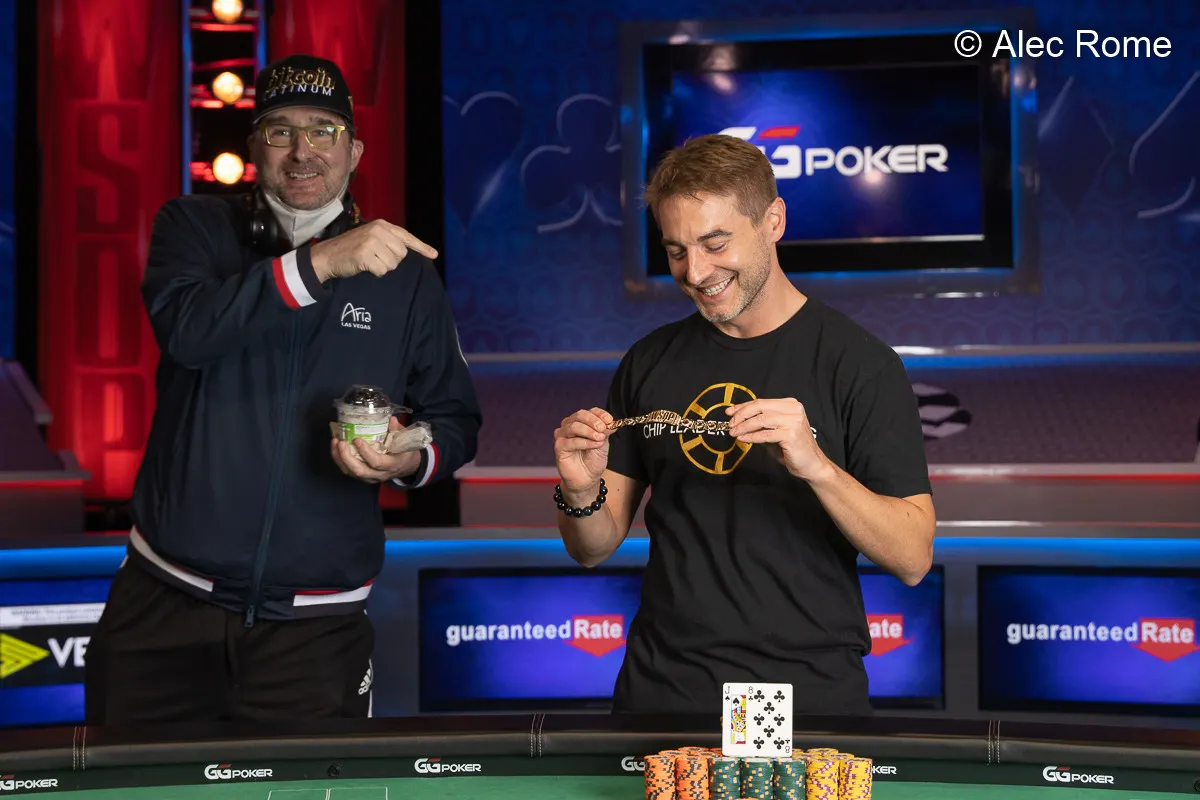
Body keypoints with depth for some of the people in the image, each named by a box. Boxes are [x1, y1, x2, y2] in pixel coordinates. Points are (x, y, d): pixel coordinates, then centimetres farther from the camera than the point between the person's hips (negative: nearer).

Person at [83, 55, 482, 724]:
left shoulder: (405, 272, 4)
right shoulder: (196, 226, 2)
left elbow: (455, 418, 9)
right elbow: (186, 328, -19)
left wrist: (410, 461, -14)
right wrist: (318, 263, -29)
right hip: (166, 601, 0)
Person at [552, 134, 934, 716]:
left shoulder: (860, 363, -3)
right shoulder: (649, 362, 9)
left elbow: (913, 559, -8)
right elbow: (594, 549, 11)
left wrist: (816, 466, -23)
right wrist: (581, 493, -10)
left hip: (809, 694, -2)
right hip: (659, 691, 3)